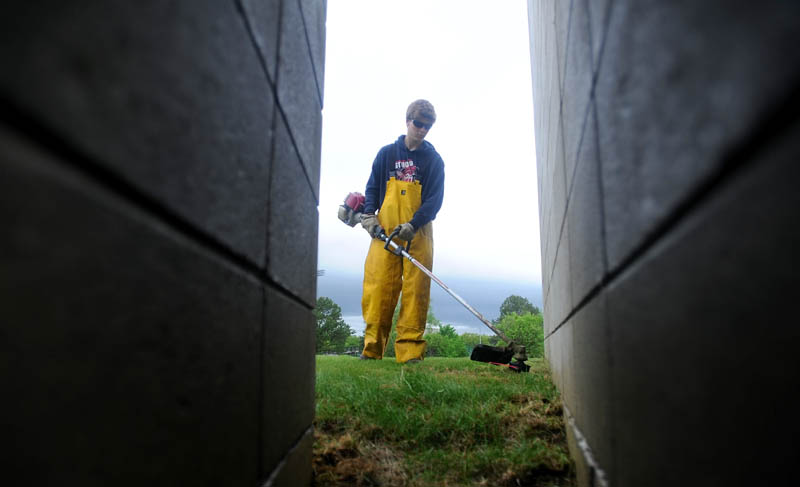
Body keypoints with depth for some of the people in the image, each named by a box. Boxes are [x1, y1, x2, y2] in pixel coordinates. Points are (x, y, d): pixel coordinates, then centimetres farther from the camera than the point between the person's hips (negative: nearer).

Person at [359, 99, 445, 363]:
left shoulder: (434, 159, 9)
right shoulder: (387, 153, 14)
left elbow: (435, 199, 0)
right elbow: (372, 187, 15)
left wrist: (413, 225, -14)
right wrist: (369, 215, -4)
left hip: (418, 235, -1)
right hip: (384, 231, 1)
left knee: (416, 292, -5)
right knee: (377, 288, -4)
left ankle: (410, 350, -2)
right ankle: (372, 347, 2)